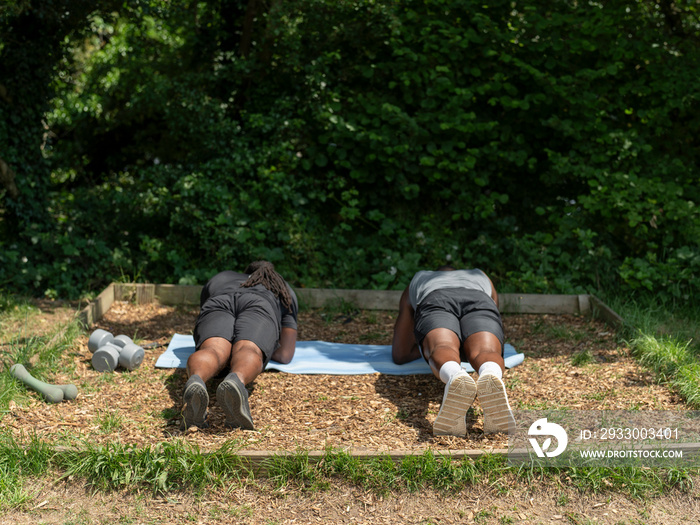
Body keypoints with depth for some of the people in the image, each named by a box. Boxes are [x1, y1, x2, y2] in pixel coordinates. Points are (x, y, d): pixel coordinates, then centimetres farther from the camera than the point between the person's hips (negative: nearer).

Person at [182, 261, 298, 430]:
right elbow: (285, 355, 32)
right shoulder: (286, 292, 40)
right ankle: (236, 381, -66)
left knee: (212, 352, -27)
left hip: (217, 305, 1)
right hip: (259, 309, -1)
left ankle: (195, 381, -64)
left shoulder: (219, 279, 46)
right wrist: (261, 344, 50)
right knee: (247, 354, -29)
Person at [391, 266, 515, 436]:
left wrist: (427, 346, 57)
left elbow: (399, 355, 41)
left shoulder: (417, 282, 45)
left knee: (443, 352, -30)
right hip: (479, 302, 1)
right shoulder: (482, 277, 49)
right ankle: (492, 378, -63)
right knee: (486, 352, -26)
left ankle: (455, 378, -66)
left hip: (434, 303, -1)